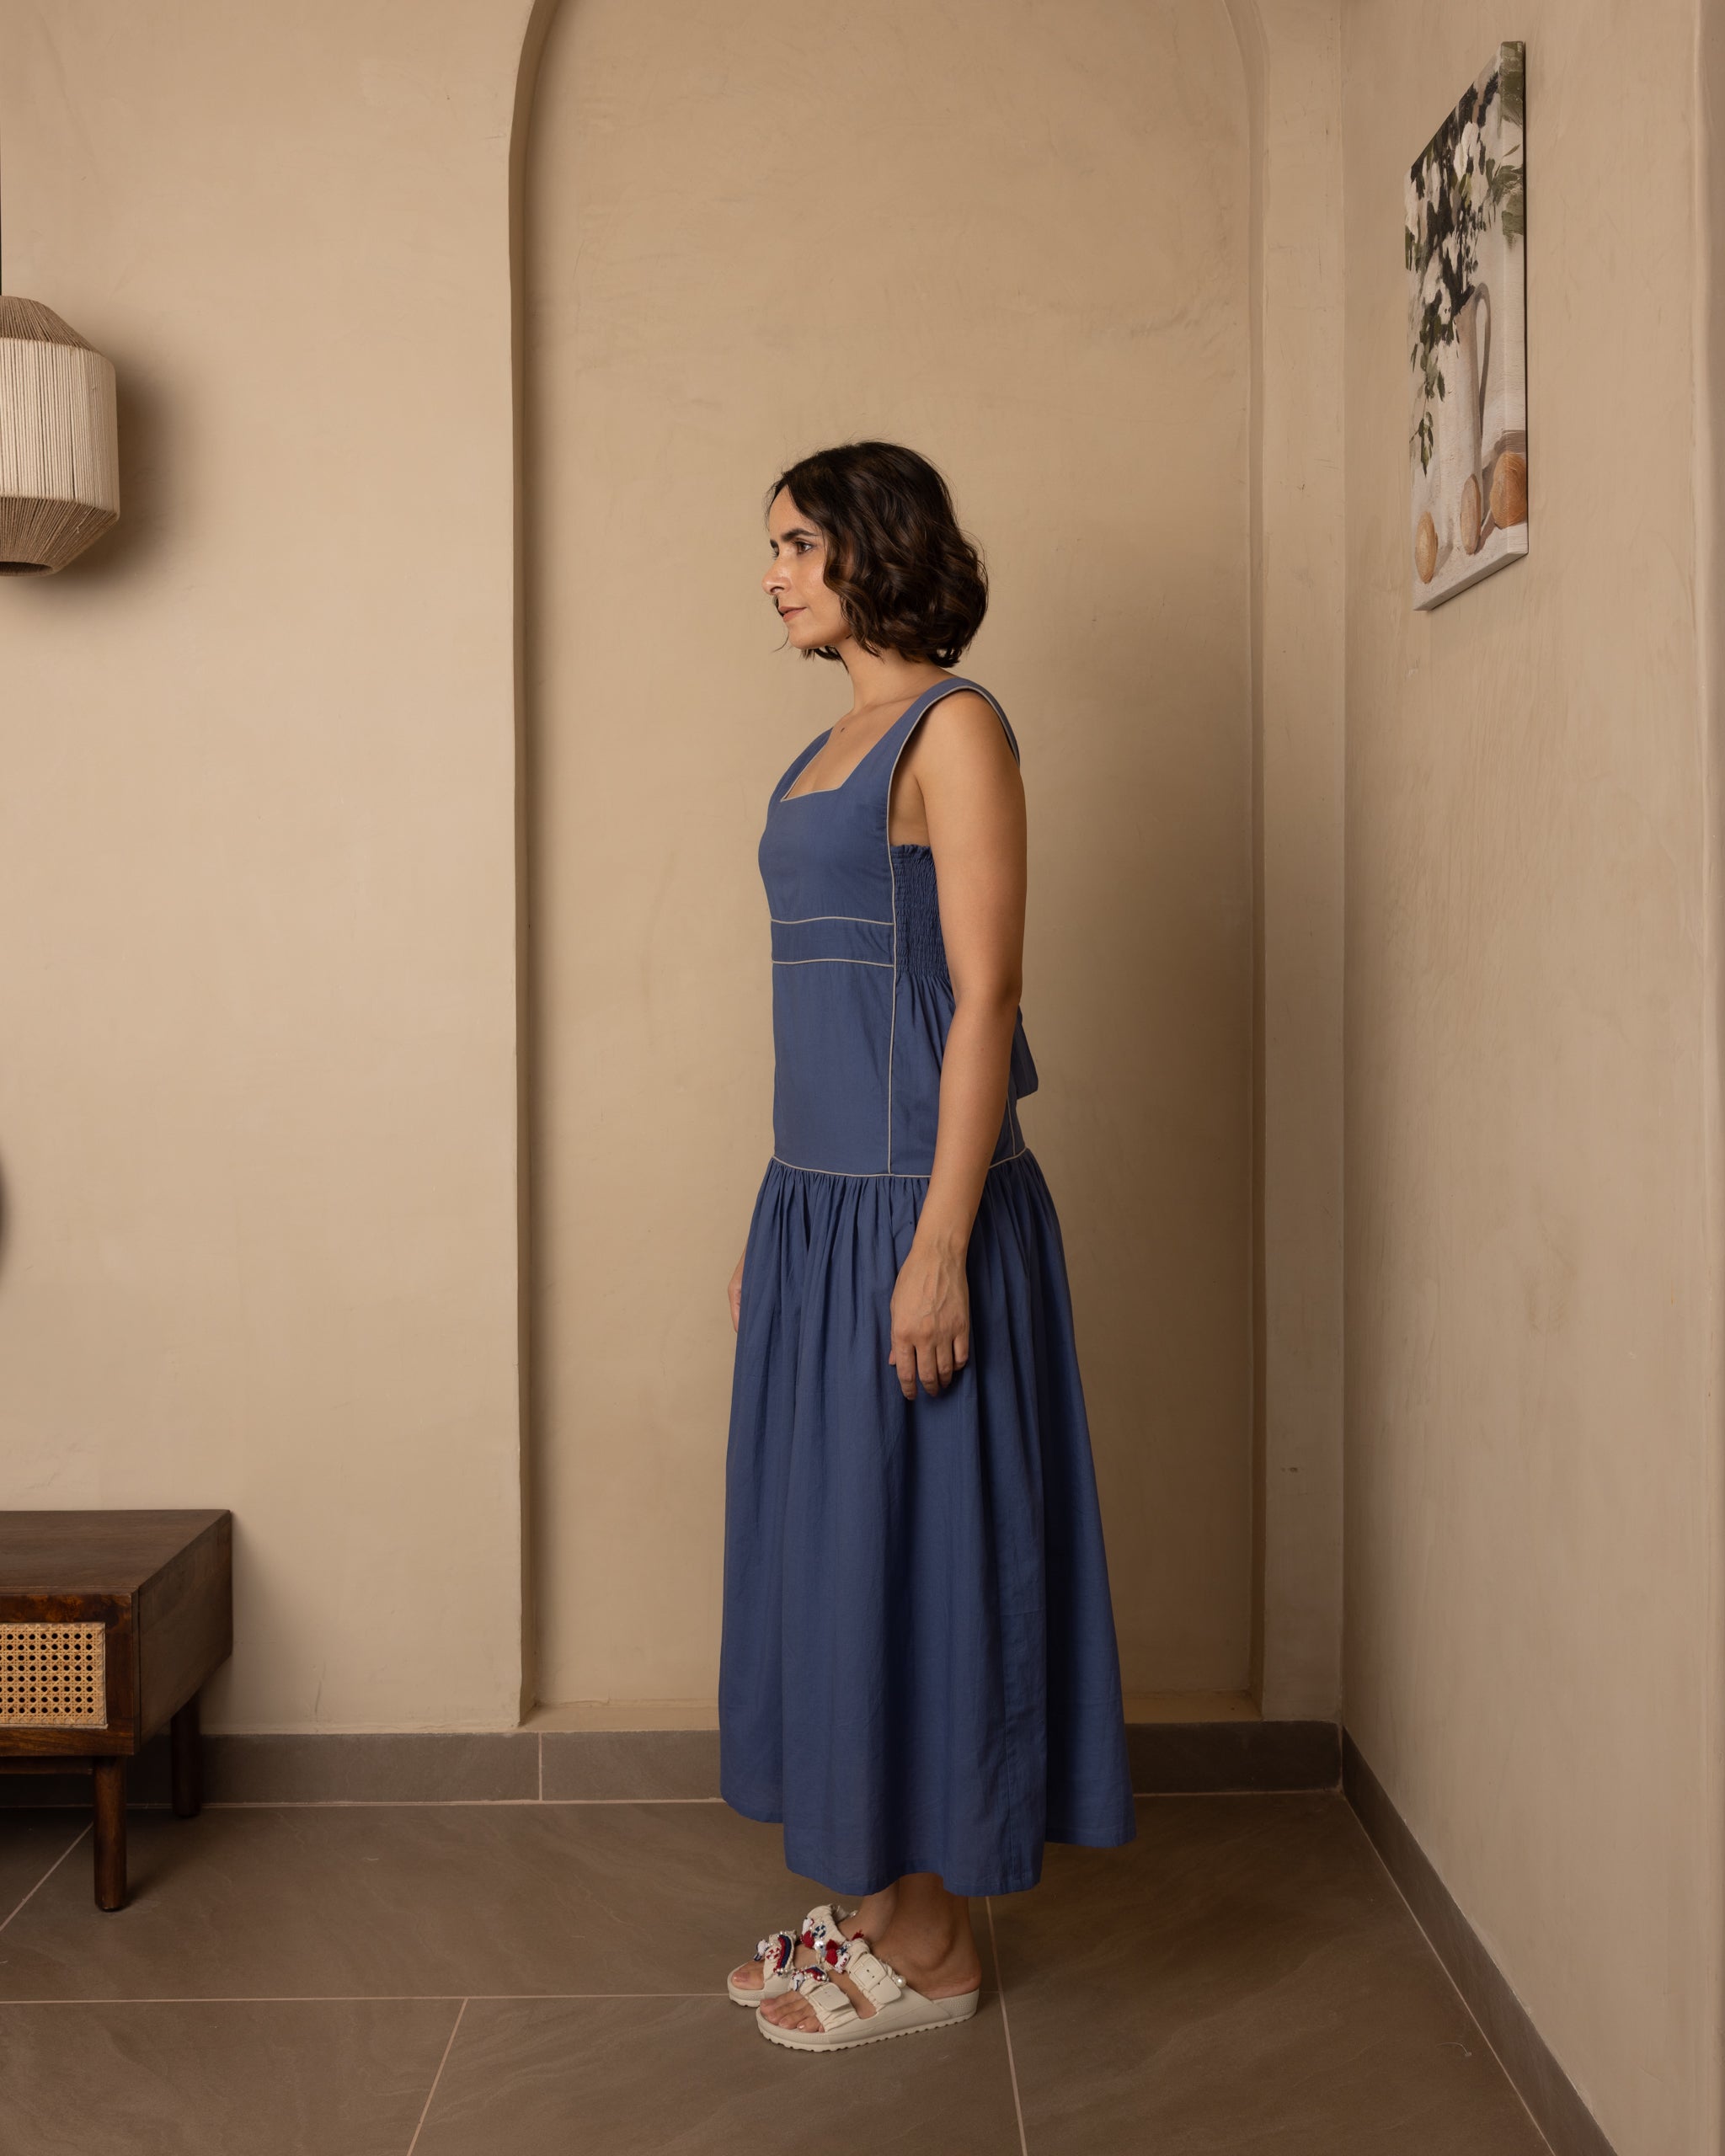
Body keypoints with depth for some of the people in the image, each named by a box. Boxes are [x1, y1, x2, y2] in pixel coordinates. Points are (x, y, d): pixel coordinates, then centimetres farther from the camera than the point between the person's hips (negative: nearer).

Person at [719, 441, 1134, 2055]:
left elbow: (983, 1000, -16)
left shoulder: (954, 728, -10)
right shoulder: (832, 747, 16)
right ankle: (881, 1901, 29)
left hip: (912, 1206, -9)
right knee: (831, 1543, 14)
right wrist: (770, 1226, 18)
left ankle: (929, 1947, 17)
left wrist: (938, 1250, -21)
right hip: (815, 1198, 9)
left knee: (914, 1544, 1)